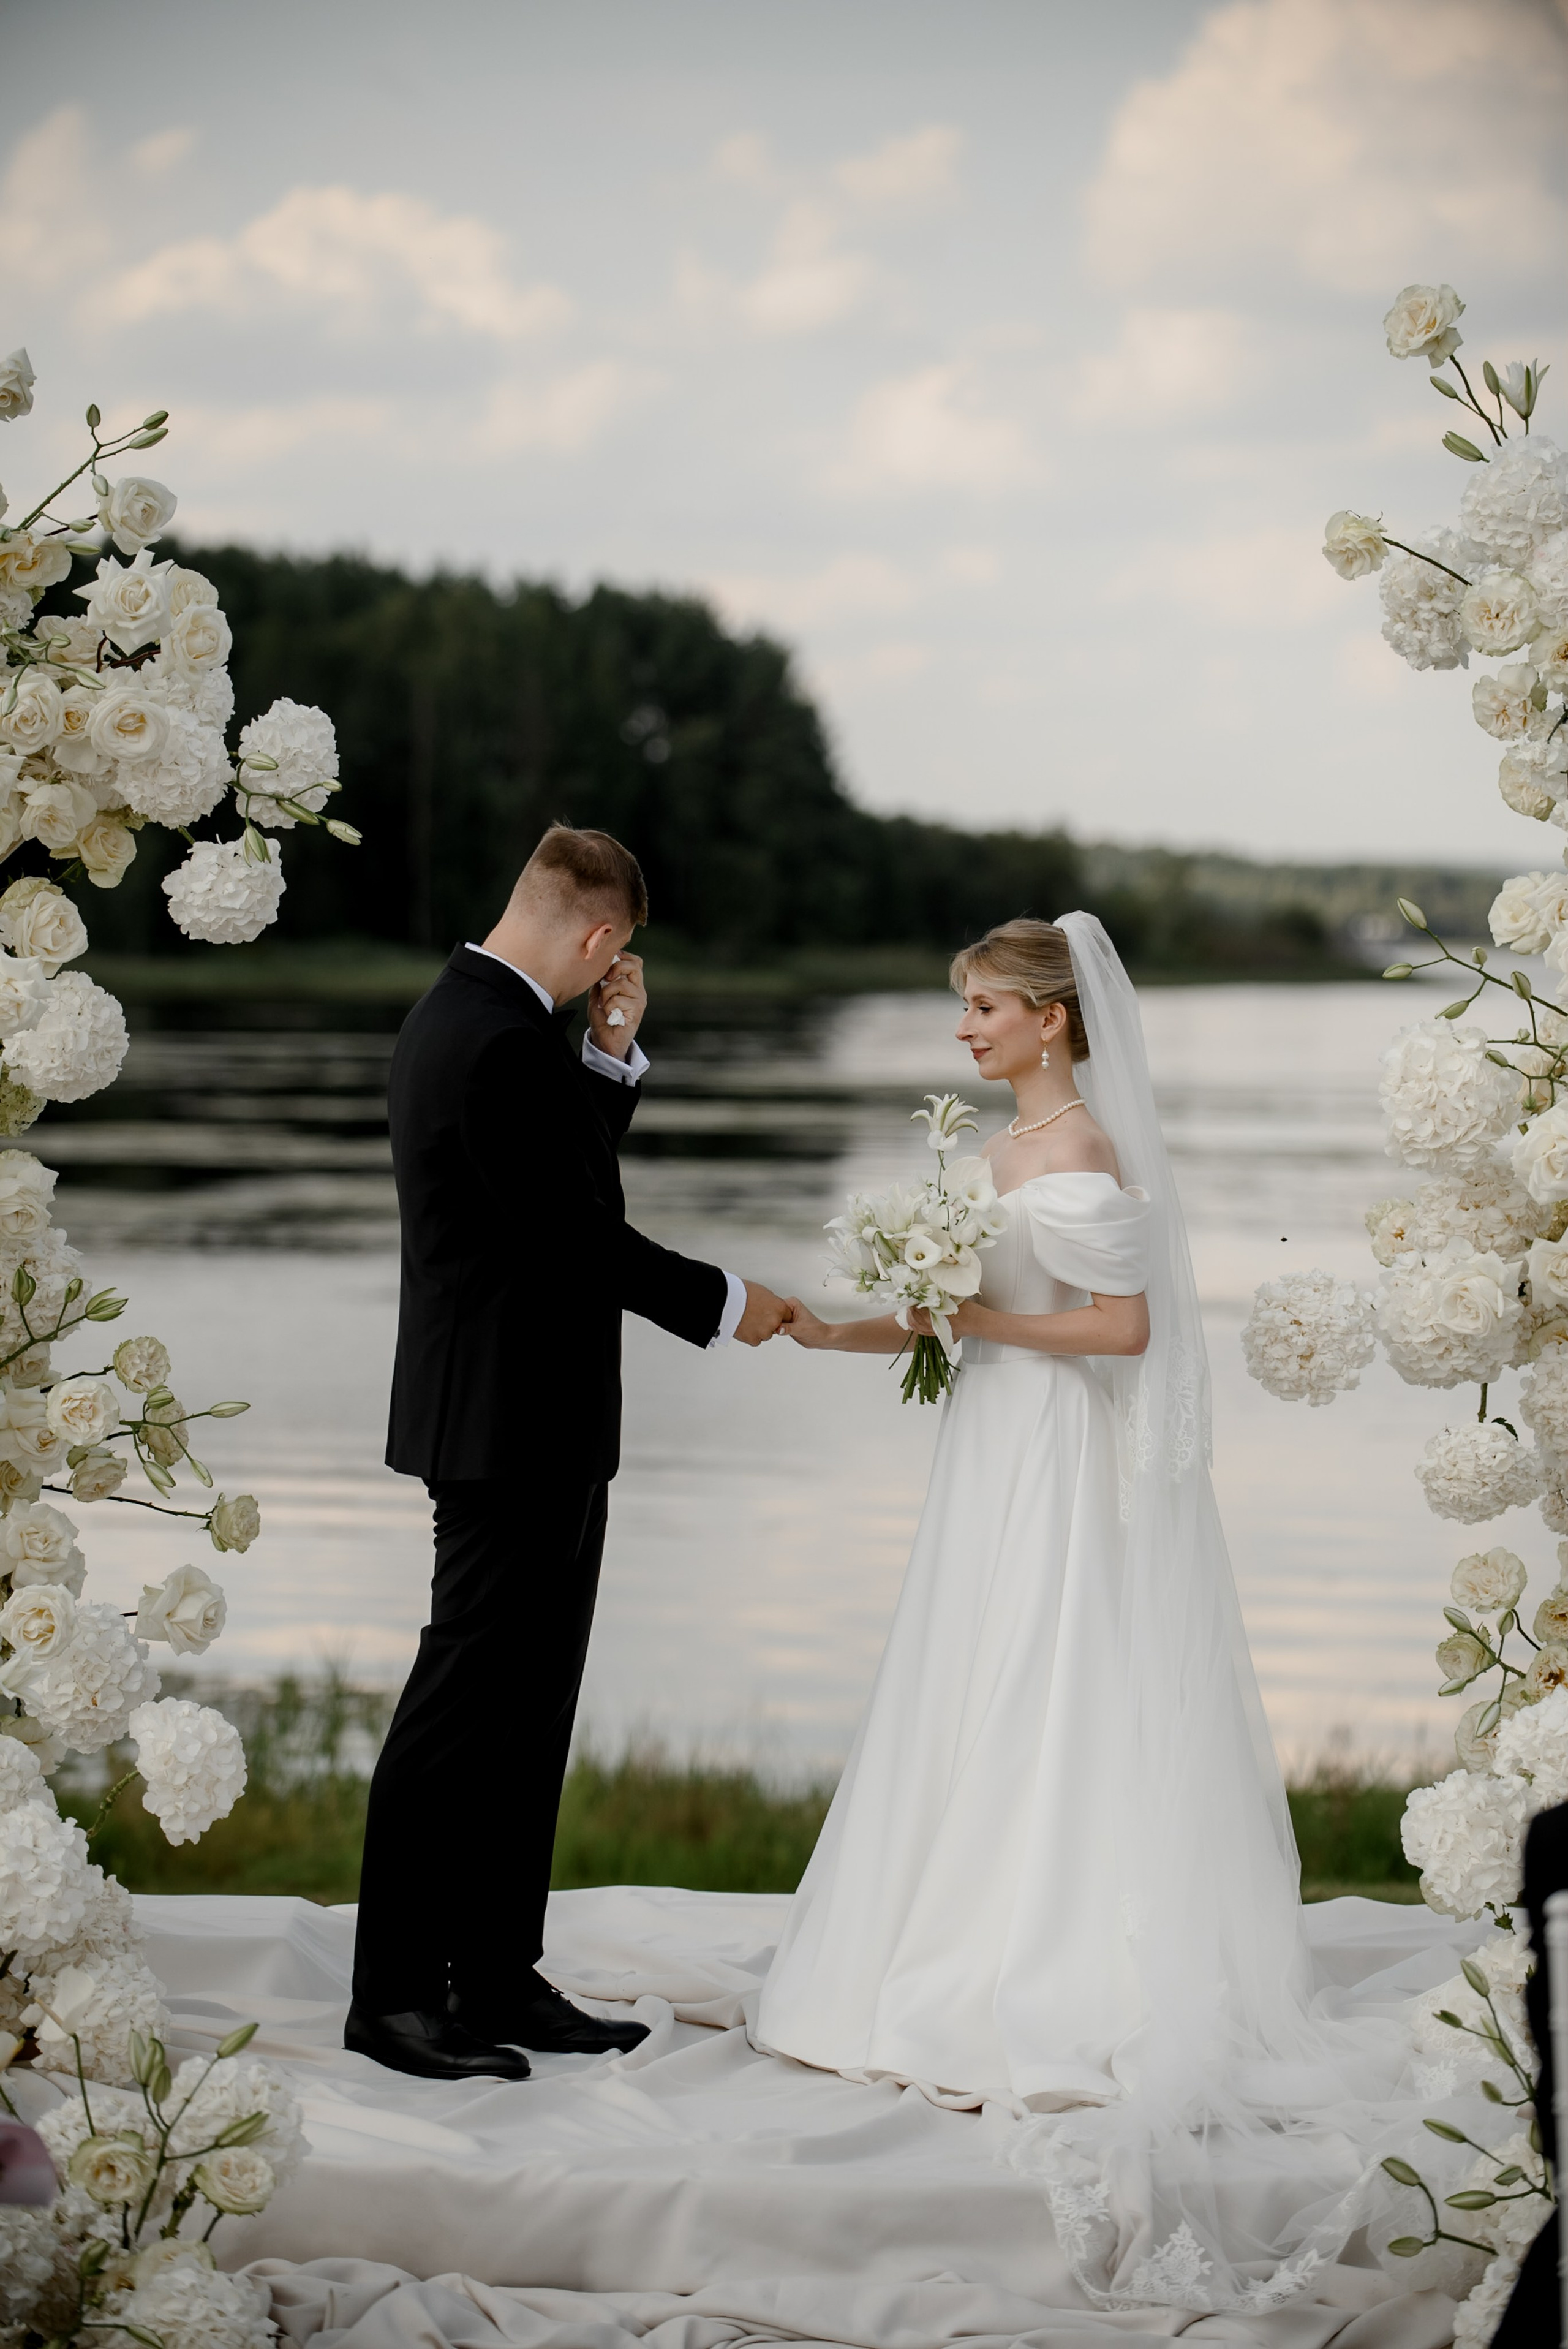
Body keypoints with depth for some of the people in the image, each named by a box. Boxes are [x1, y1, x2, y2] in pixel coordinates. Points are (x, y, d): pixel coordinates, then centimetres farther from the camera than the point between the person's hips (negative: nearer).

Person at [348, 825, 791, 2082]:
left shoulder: (459, 1011, 13)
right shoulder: (508, 1042, -19)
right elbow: (578, 1236, -19)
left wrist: (613, 1054, 9)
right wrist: (724, 1303, -8)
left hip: (524, 1422, 11)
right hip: (516, 1424, -11)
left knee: (529, 1707, 13)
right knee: (464, 1705, -5)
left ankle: (500, 1977, 19)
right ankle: (396, 1993, 2)